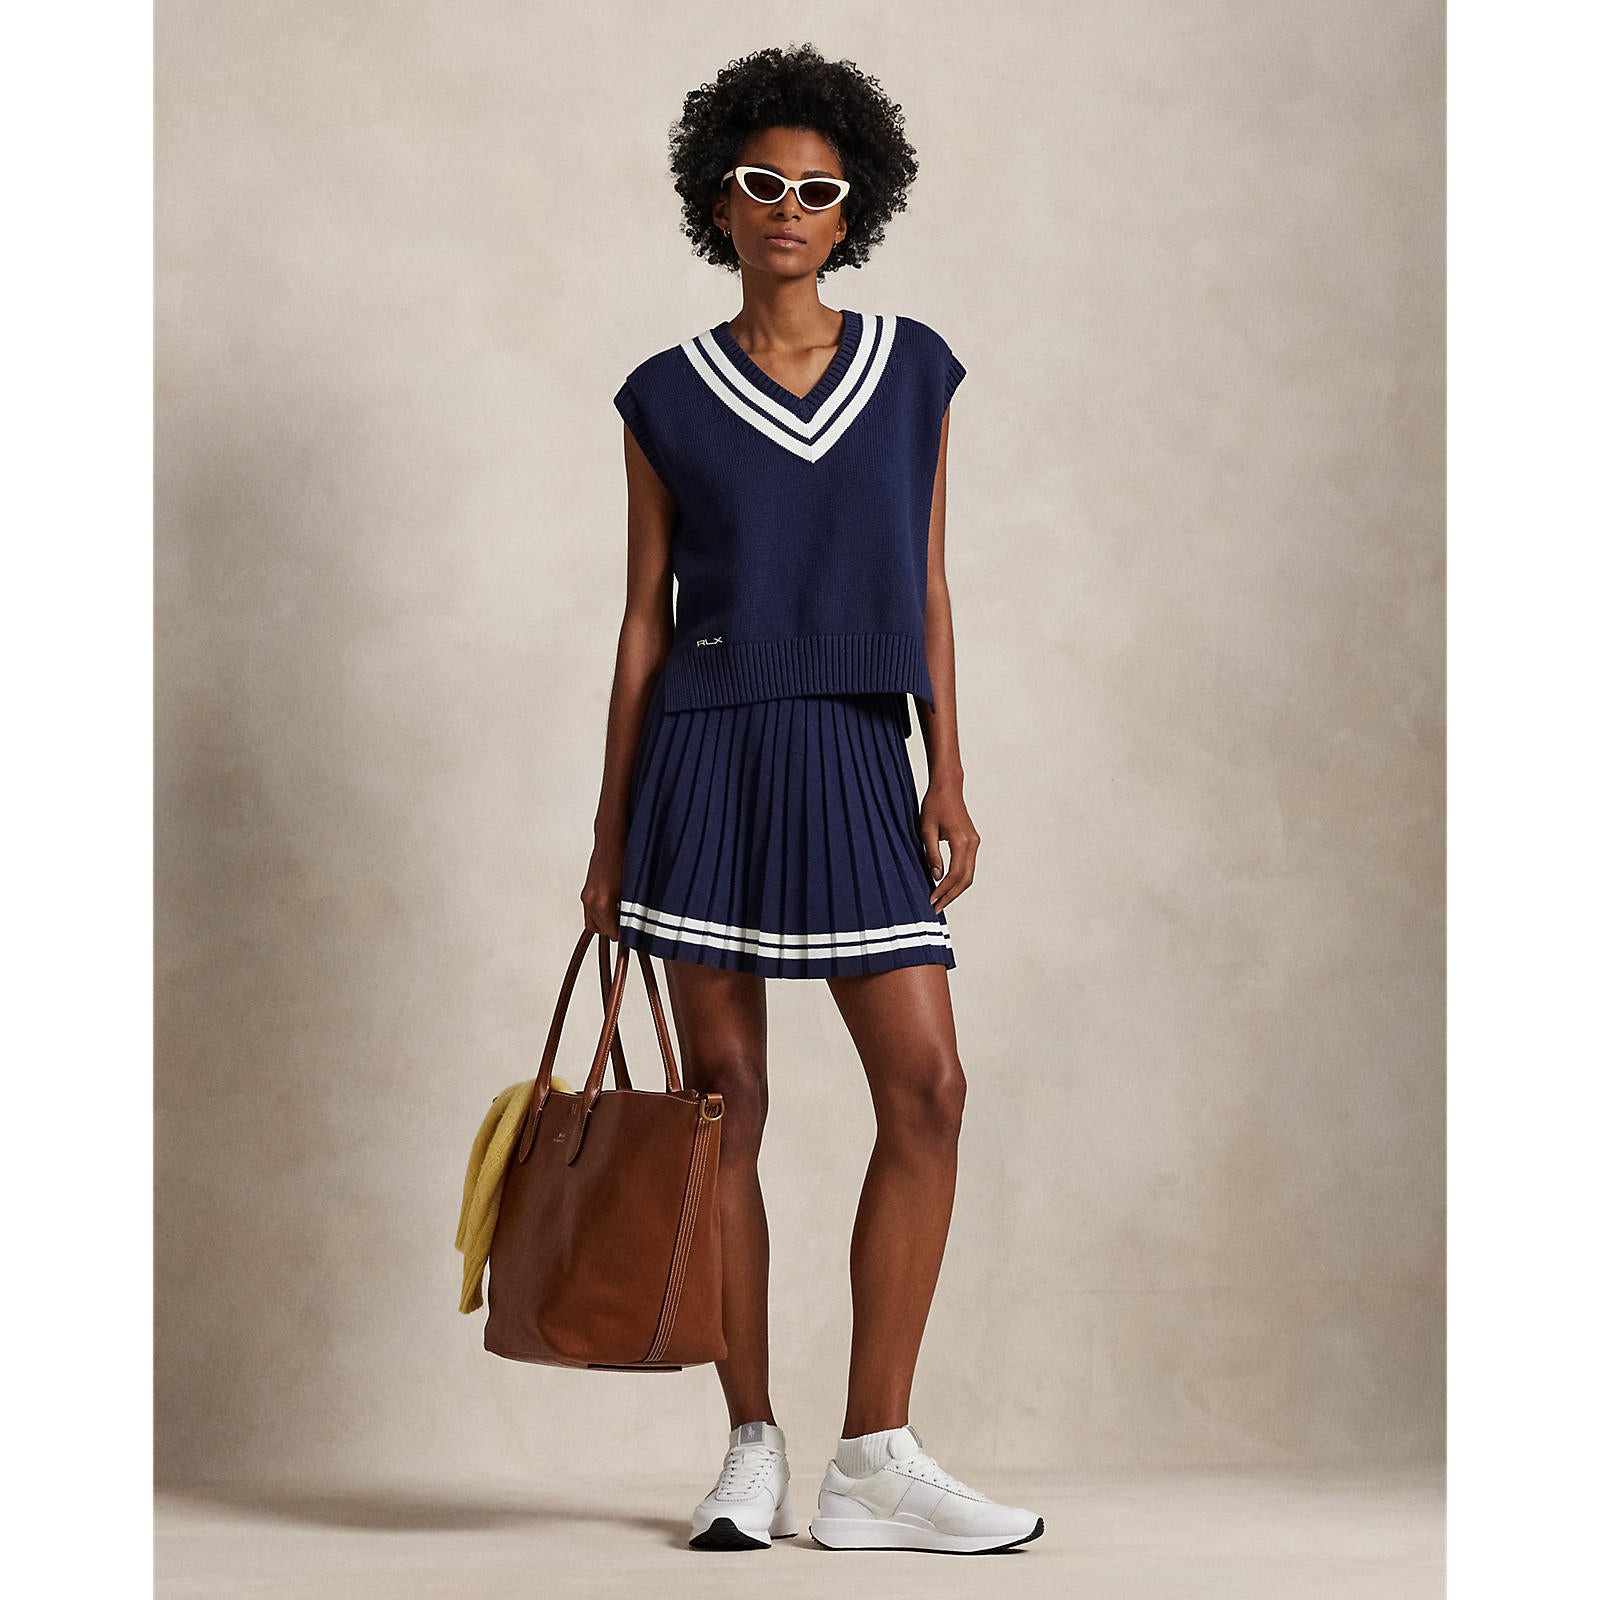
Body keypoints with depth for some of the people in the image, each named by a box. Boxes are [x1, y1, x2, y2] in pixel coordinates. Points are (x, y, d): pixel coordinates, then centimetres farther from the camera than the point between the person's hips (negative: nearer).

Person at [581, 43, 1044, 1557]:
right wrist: (610, 831, 5)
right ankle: (752, 1449, 10)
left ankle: (874, 1461, -2)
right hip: (708, 752, -1)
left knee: (928, 1088, -8)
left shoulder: (912, 369, 8)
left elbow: (928, 590, 9)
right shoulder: (668, 396, 5)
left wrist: (948, 771, -1)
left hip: (855, 760, 1)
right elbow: (645, 614, 6)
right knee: (724, 1098, 1)